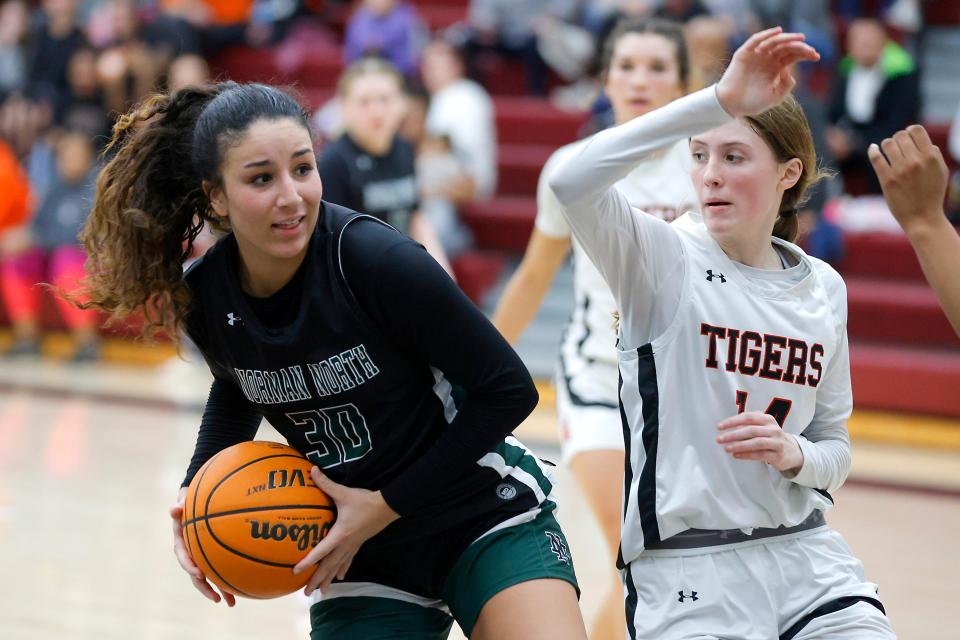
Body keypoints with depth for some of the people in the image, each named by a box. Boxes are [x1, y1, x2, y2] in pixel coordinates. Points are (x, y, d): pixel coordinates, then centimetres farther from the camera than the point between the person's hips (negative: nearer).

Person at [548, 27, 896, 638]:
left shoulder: (822, 287, 9)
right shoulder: (665, 260, -6)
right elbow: (573, 182, -27)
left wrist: (793, 456, -8)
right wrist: (719, 101, -31)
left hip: (808, 557, 5)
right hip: (688, 570, -4)